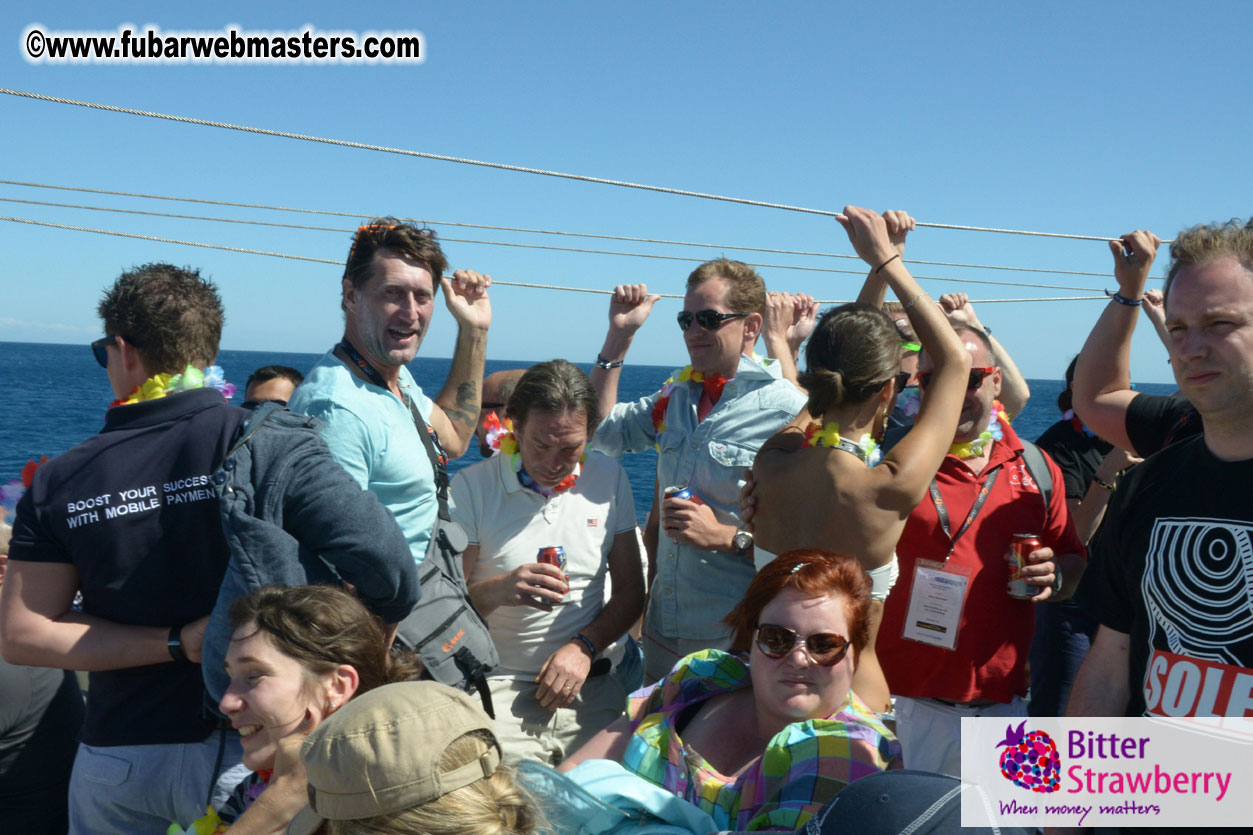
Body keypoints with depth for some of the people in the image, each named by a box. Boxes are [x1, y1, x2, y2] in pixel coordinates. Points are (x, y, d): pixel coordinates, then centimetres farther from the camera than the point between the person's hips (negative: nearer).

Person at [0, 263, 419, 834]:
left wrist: (177, 641, -8)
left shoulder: (58, 481, -3)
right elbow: (391, 577, -23)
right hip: (242, 750, -2)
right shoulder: (274, 447, -14)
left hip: (114, 755, 2)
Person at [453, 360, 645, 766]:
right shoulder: (472, 487, -3)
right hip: (499, 692, -3)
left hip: (592, 689, 3)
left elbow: (630, 591, 10)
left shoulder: (609, 479, 7)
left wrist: (584, 646, -7)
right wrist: (497, 590, -24)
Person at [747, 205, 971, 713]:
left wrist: (884, 261, 15)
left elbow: (842, 373, 9)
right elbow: (954, 360, -5)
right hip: (854, 697, -4)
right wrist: (887, 260, 1)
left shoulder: (771, 465, -11)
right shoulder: (893, 489, -22)